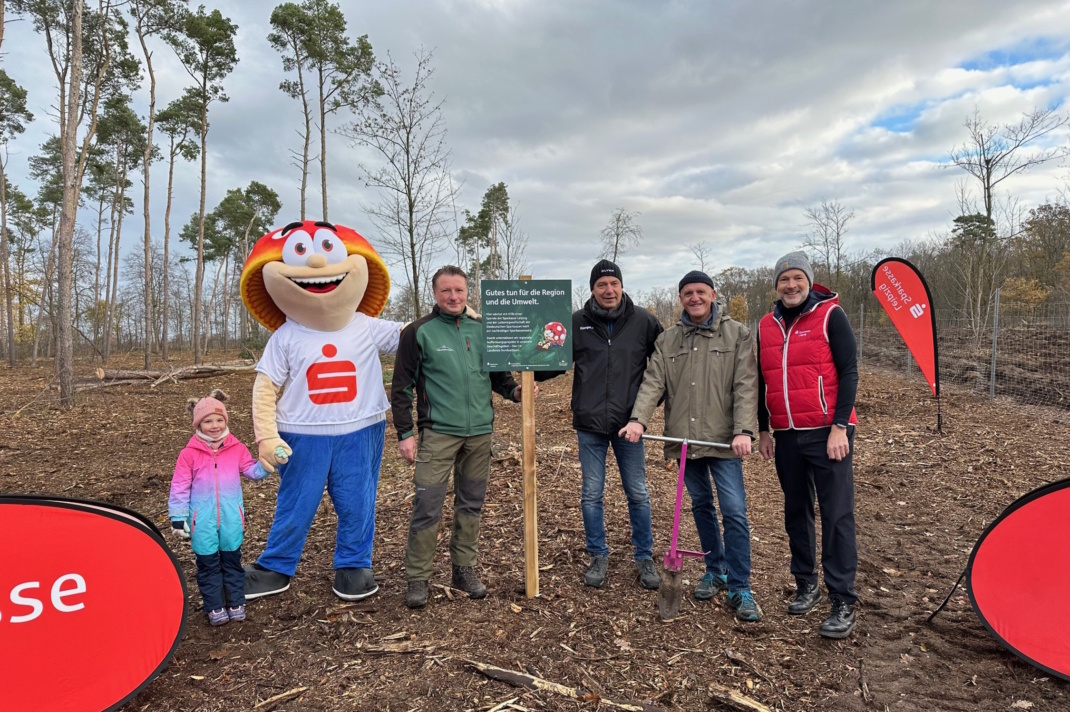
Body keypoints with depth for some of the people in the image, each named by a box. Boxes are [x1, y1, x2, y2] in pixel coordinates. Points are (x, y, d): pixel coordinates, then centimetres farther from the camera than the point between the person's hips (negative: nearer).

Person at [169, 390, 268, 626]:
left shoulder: (237, 449, -2)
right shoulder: (189, 453, -7)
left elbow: (252, 471, 4)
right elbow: (180, 488, -4)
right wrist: (178, 518, -4)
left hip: (231, 518, 1)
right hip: (203, 521, -1)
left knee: (232, 561, 14)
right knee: (208, 564, 10)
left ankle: (236, 603, 27)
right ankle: (215, 607, 23)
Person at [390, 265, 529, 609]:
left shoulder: (482, 330, 8)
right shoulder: (419, 332, -4)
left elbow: (496, 372, 17)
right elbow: (402, 387, -3)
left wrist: (514, 390, -3)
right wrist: (405, 433, -6)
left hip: (480, 432, 4)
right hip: (438, 433, -4)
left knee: (471, 505, 13)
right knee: (427, 506, -2)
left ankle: (464, 569, 28)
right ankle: (417, 578, 14)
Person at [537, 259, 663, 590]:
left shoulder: (643, 321, -1)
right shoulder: (576, 323, 0)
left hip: (629, 424, 0)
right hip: (590, 425, 1)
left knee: (638, 494, 10)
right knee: (591, 494, 10)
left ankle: (645, 557, 28)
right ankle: (598, 556, 28)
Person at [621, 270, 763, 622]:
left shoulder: (736, 334, 0)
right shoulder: (667, 340, 8)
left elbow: (746, 385, -7)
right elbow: (653, 382, -2)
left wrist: (744, 430, -18)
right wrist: (639, 419, -19)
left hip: (723, 439, -3)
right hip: (684, 439, 3)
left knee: (734, 511, -5)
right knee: (701, 506, 15)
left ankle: (740, 588, 8)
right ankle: (716, 570, 33)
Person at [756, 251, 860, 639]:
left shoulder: (830, 315, -4)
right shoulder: (766, 326, 10)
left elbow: (848, 372, -8)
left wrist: (839, 426, -14)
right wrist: (764, 430, 15)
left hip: (826, 432, -5)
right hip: (786, 435, 5)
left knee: (836, 515, -3)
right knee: (796, 512, 14)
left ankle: (843, 603, 5)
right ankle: (806, 584, 28)